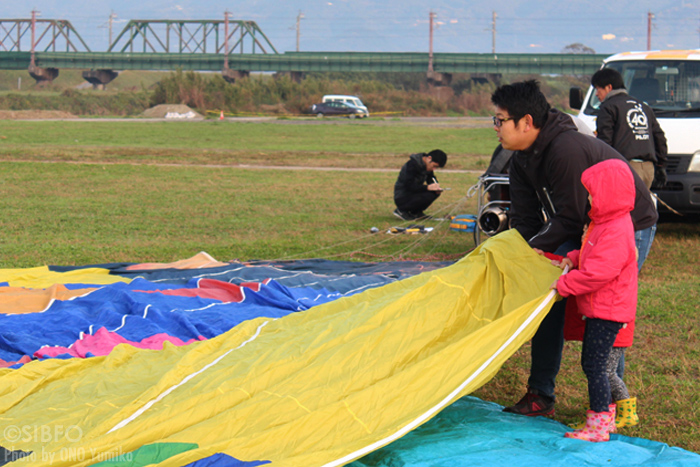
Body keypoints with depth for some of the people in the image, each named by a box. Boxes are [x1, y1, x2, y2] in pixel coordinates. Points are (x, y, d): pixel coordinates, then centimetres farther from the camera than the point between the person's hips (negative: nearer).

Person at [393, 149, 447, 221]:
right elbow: (409, 186, -28)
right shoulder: (412, 164, -23)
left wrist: (436, 187, -8)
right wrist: (427, 187, -34)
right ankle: (402, 211, -12)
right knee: (428, 195, -28)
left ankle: (416, 212, 5)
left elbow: (431, 179, 15)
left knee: (436, 193, -7)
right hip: (402, 198, -9)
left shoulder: (427, 165, 3)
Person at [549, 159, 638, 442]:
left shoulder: (616, 232, -23)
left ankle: (598, 427, -2)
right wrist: (573, 259, 10)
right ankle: (605, 416, 28)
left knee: (594, 366, -8)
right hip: (598, 309, 11)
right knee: (592, 364, 18)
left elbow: (598, 272, -28)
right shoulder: (604, 223, 12)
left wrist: (564, 285, -19)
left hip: (607, 311, -11)